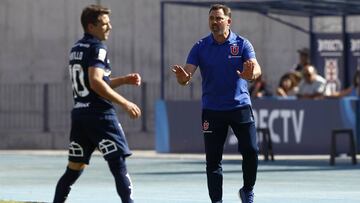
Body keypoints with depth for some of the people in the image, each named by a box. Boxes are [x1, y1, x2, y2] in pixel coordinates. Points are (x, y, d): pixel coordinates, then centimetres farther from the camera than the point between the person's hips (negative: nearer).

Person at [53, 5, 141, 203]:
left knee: (74, 168, 13)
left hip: (79, 114, 8)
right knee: (119, 164, -9)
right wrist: (125, 103, -20)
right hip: (100, 115, -8)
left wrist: (124, 80, 20)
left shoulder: (76, 48, 17)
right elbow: (96, 83, -22)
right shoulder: (97, 48, -10)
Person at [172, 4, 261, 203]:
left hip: (240, 106, -1)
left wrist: (251, 74, -40)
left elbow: (256, 68, -16)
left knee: (251, 151, -7)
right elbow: (187, 73, -7)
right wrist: (183, 78, -32)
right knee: (213, 159, 0)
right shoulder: (200, 47, 1)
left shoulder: (242, 44, -2)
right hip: (212, 110, 1)